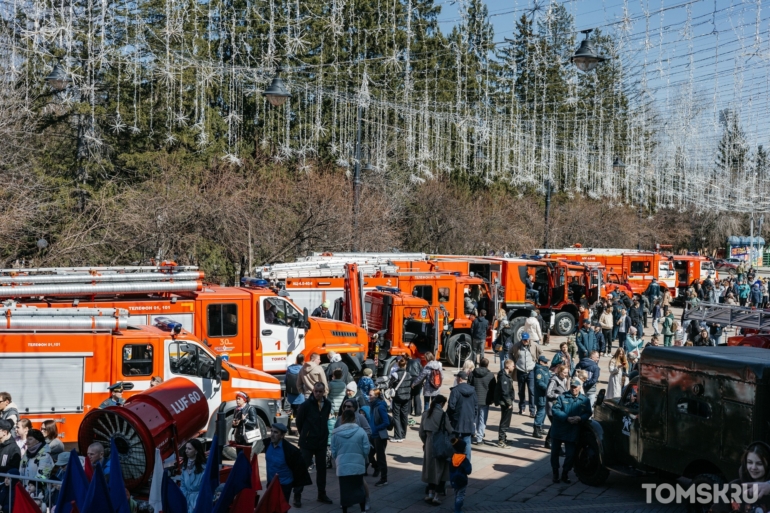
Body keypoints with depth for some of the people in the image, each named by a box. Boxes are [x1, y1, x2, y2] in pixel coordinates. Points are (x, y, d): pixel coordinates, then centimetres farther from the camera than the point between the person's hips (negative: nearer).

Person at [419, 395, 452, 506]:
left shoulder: (426, 413, 4)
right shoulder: (442, 414, -12)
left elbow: (422, 432, 9)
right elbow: (450, 430, -9)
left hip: (429, 444, 5)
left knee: (431, 469, 14)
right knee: (440, 470, 5)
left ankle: (430, 493, 11)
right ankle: (436, 496, 4)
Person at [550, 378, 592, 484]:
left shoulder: (585, 400, 4)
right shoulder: (562, 397, -4)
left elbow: (588, 414, 0)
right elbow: (555, 410, -13)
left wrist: (580, 418, -21)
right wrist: (567, 418, -23)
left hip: (572, 432, 1)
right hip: (558, 430, 0)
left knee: (570, 455, 1)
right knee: (555, 453, 9)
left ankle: (565, 474, 21)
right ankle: (555, 473, 28)